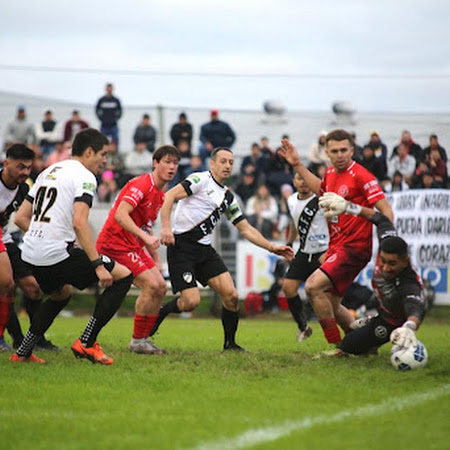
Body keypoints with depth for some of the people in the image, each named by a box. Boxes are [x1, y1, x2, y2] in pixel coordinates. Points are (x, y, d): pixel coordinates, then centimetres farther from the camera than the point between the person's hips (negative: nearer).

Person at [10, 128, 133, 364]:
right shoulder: (84, 176, -6)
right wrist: (98, 265, -20)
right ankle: (86, 343, -2)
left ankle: (23, 352, 29)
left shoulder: (48, 172, 20)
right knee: (123, 276, 1)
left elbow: (21, 217, 19)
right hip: (59, 254, -9)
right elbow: (79, 223, -20)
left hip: (31, 256, 9)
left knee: (61, 294, 35)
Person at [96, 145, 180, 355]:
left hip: (133, 246, 10)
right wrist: (145, 236, -37)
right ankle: (137, 341, -8)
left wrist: (156, 260, 21)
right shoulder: (141, 184, -16)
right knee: (152, 285, -18)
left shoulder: (160, 195, 15)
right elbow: (120, 215, -28)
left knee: (161, 287, 4)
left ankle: (143, 338, 12)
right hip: (115, 243, -10)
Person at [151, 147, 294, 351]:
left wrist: (272, 248, 14)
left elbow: (246, 229, 21)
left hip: (205, 249, 7)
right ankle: (155, 317, 11)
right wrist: (166, 227, -25)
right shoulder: (200, 180, -5)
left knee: (231, 295, -6)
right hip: (181, 245, -7)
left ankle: (230, 343, 9)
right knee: (191, 301, -15)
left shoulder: (228, 197, 17)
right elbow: (169, 196, -14)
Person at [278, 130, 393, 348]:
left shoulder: (361, 176, -15)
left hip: (354, 247, -9)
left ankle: (337, 346, -13)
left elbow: (385, 209, -18)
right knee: (330, 304, 12)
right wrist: (297, 165, 31)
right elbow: (321, 189, 35)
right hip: (336, 246, 9)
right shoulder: (331, 172, 10)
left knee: (313, 286, -22)